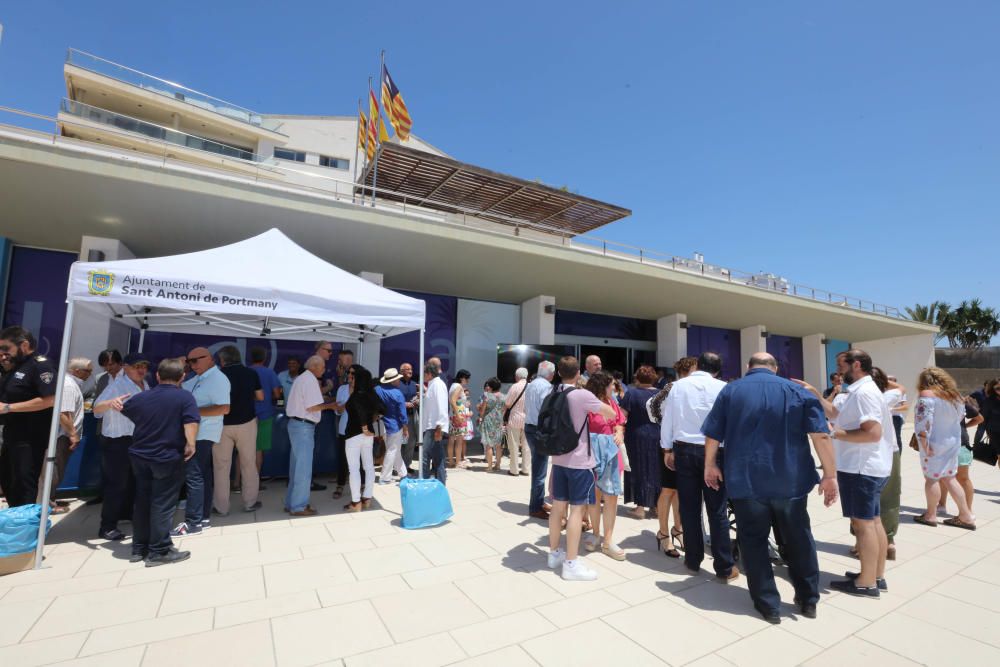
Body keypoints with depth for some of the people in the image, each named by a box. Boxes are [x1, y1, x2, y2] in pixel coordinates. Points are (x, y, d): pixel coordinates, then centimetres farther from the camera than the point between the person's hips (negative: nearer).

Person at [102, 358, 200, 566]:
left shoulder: (141, 397, 4)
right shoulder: (185, 397, -13)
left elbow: (120, 407, 23)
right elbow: (191, 424, -23)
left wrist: (115, 403, 41)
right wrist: (190, 445, -16)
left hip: (139, 457, 6)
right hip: (168, 459, -6)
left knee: (142, 502, 17)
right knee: (162, 505, 1)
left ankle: (139, 548, 26)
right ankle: (159, 552, 8)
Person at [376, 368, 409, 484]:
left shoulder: (376, 390, -2)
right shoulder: (397, 393, -16)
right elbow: (402, 413, -13)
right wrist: (406, 428, -5)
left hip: (383, 425, 7)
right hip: (395, 426, -6)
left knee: (395, 451, 17)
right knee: (392, 451, 5)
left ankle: (403, 473, 26)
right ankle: (385, 477, 9)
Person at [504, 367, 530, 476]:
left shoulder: (515, 386, -13)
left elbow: (507, 404, -12)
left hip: (515, 419, -4)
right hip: (528, 420, 4)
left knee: (514, 445, 5)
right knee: (526, 445, 12)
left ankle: (514, 470, 10)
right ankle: (526, 469, 17)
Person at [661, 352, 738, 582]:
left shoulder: (678, 386, 1)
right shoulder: (723, 388, -7)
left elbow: (667, 420, 4)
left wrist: (667, 449, 13)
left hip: (684, 450, 2)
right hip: (714, 452, -2)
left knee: (689, 508, 11)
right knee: (717, 511, 7)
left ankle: (693, 560, 22)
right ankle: (724, 568, 15)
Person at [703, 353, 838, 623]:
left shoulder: (730, 391, 1)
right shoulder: (797, 391, 3)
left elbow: (712, 435, 1)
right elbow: (821, 435, -7)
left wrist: (710, 465, 13)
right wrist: (830, 474, -2)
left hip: (746, 480, -2)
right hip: (790, 480, 2)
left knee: (753, 541, 11)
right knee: (799, 539, 20)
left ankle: (768, 604, 17)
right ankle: (808, 600, 33)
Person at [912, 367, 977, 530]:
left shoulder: (927, 395, -15)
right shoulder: (955, 395, 10)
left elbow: (924, 420, -22)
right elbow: (961, 416, 18)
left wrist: (924, 441, -19)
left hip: (935, 443, -7)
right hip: (954, 441, 7)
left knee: (931, 478, 3)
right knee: (950, 478, 15)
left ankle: (930, 515, 12)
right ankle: (966, 516, 21)